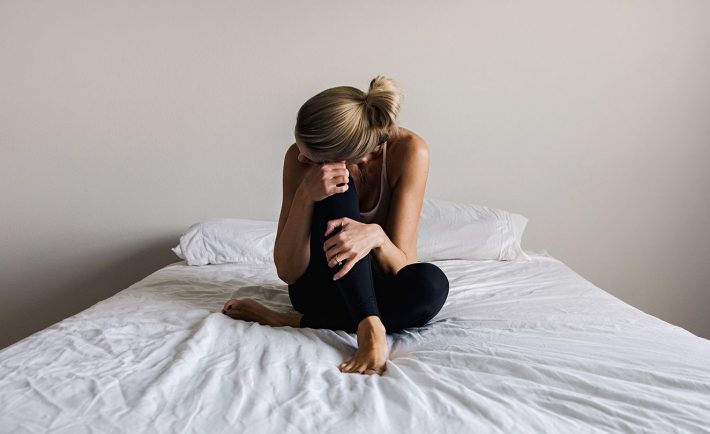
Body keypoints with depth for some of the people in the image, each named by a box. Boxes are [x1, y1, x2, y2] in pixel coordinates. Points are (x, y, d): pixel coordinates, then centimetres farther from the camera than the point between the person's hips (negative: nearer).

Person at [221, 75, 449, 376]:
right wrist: (305, 196, -33)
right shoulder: (299, 158, -19)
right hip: (321, 284, 0)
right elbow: (287, 272, -20)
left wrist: (376, 237, -44)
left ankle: (291, 321, -21)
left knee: (431, 283, -36)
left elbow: (401, 265, -22)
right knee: (337, 192, -30)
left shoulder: (409, 150, -22)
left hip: (377, 287, 1)